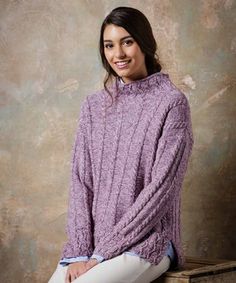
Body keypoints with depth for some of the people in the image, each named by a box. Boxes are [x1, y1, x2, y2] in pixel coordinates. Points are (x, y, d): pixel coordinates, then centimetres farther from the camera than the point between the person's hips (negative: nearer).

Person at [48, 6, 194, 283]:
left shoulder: (171, 103, -4)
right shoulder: (94, 105, 11)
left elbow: (161, 186, -10)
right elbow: (80, 181, 7)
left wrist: (103, 252, -12)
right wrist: (80, 251, -6)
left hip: (147, 241, -4)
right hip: (91, 241, 4)